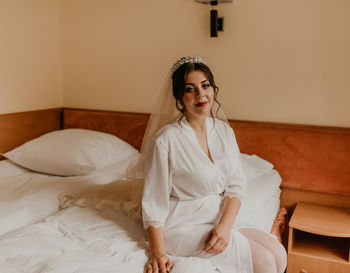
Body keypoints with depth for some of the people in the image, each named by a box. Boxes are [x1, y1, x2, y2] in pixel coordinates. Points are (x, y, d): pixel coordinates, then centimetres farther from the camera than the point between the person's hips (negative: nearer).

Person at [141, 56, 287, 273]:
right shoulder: (165, 140, -18)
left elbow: (236, 184, 1)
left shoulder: (223, 130, 3)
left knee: (279, 255, -6)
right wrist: (157, 254, -21)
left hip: (220, 220, 7)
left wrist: (224, 226, -14)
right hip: (184, 226, -6)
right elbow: (154, 204, -14)